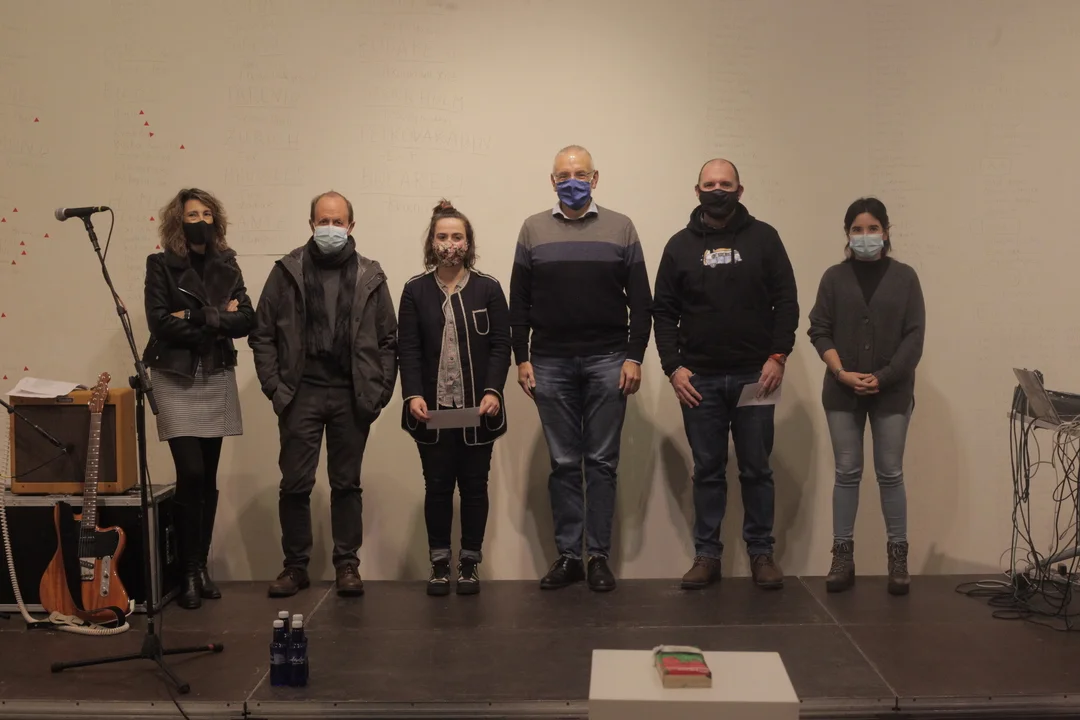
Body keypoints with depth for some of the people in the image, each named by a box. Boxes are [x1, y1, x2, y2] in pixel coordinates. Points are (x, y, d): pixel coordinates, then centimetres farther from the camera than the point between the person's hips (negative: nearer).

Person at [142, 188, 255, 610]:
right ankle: (188, 572, 1)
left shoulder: (226, 265, 9)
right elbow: (160, 323, -14)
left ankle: (202, 566, 17)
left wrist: (197, 316, -14)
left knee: (208, 477, 7)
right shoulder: (161, 266, -2)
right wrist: (217, 321, -11)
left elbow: (247, 320, -2)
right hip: (176, 379, -4)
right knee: (191, 473, -10)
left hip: (217, 378, 4)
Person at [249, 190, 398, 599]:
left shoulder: (370, 277, 5)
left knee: (347, 484, 8)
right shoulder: (287, 272, 3)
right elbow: (261, 335, 3)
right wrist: (275, 386, -5)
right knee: (295, 484, 3)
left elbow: (388, 341, 6)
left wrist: (380, 391, -2)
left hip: (352, 395, 1)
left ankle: (347, 565, 16)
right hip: (301, 393, 0)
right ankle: (295, 566, 14)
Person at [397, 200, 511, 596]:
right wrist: (413, 394, -14)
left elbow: (500, 345, -2)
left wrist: (493, 391, -15)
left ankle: (470, 564, 17)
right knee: (437, 487, 6)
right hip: (433, 408, 1)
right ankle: (439, 564, 16)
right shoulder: (415, 290, 4)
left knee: (474, 485, 7)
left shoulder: (488, 288, 2)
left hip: (477, 408, 0)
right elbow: (408, 349, -1)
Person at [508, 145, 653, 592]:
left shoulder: (620, 228, 6)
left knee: (602, 462, 3)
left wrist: (634, 357, -4)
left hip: (607, 361, -1)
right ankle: (568, 555, 13)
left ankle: (599, 556, 11)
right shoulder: (533, 229, 8)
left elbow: (640, 300, 3)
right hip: (551, 362, 1)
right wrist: (521, 359, 2)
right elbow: (519, 303, 8)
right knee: (563, 463, 5)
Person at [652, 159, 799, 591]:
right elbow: (664, 311, 5)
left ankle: (761, 553, 16)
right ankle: (706, 555, 14)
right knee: (707, 471, 7)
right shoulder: (680, 245, 6)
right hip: (699, 378, 1)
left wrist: (778, 355, -9)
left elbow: (786, 300, 1)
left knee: (756, 470, 6)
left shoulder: (763, 238, 3)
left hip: (755, 376, -1)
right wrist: (673, 366, -5)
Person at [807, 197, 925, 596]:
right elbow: (819, 330, 2)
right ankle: (843, 555, 7)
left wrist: (885, 377, -11)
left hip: (892, 391, -1)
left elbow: (914, 334, -2)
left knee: (890, 473, 2)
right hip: (843, 392, 1)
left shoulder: (904, 276, 3)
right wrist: (842, 373, -11)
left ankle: (898, 556, 9)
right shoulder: (835, 277, 5)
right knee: (847, 473, 3)